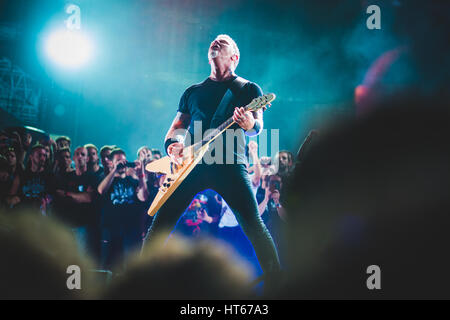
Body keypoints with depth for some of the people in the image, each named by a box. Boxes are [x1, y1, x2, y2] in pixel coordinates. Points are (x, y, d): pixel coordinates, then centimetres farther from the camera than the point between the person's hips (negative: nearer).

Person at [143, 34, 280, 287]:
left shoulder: (249, 89, 14)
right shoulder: (193, 92, 24)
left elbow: (258, 127, 1)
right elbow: (177, 127, 22)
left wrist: (249, 124, -25)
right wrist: (173, 143, -2)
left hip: (230, 164, -3)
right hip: (193, 164, 3)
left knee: (253, 224, -15)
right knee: (161, 222, -4)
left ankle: (276, 283, -6)